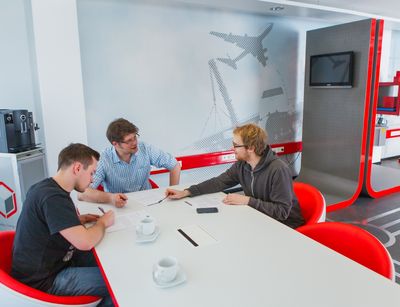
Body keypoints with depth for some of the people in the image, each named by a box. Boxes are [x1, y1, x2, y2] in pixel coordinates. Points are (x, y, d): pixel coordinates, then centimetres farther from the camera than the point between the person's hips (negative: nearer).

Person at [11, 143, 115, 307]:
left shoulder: (45, 186, 3)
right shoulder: (53, 197, -27)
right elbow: (85, 242, -32)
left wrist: (78, 219, 5)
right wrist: (102, 222, -12)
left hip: (48, 263, 10)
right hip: (44, 281, -10)